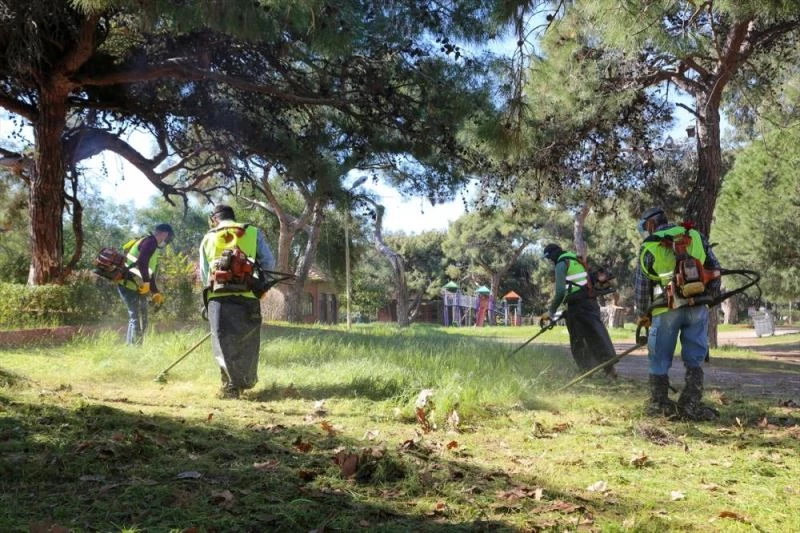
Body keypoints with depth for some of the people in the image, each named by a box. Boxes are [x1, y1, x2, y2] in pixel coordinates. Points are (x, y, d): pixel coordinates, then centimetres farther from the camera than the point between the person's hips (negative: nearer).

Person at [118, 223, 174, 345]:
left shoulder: (152, 244, 22)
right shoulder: (150, 241, -10)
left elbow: (150, 273, 26)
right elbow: (141, 262, -27)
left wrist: (156, 293, 23)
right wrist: (146, 282, -24)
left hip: (136, 287, 10)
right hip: (129, 285, -10)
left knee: (141, 320, 13)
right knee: (135, 318, -9)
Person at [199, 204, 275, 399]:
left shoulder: (207, 238, 15)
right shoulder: (253, 233, 10)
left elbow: (204, 274, 15)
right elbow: (269, 263, 4)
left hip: (218, 297, 0)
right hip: (247, 296, 0)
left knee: (224, 342, 1)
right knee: (247, 342, 14)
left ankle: (231, 384, -7)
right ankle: (247, 381, 24)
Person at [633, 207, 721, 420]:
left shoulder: (648, 249, 3)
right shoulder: (695, 236, 9)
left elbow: (641, 288, 5)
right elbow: (715, 270, 8)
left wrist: (642, 315, 18)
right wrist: (709, 295, 20)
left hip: (666, 311, -2)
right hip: (697, 307, 2)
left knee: (659, 360, 10)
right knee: (694, 360, 9)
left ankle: (659, 404, 15)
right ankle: (691, 405, 5)